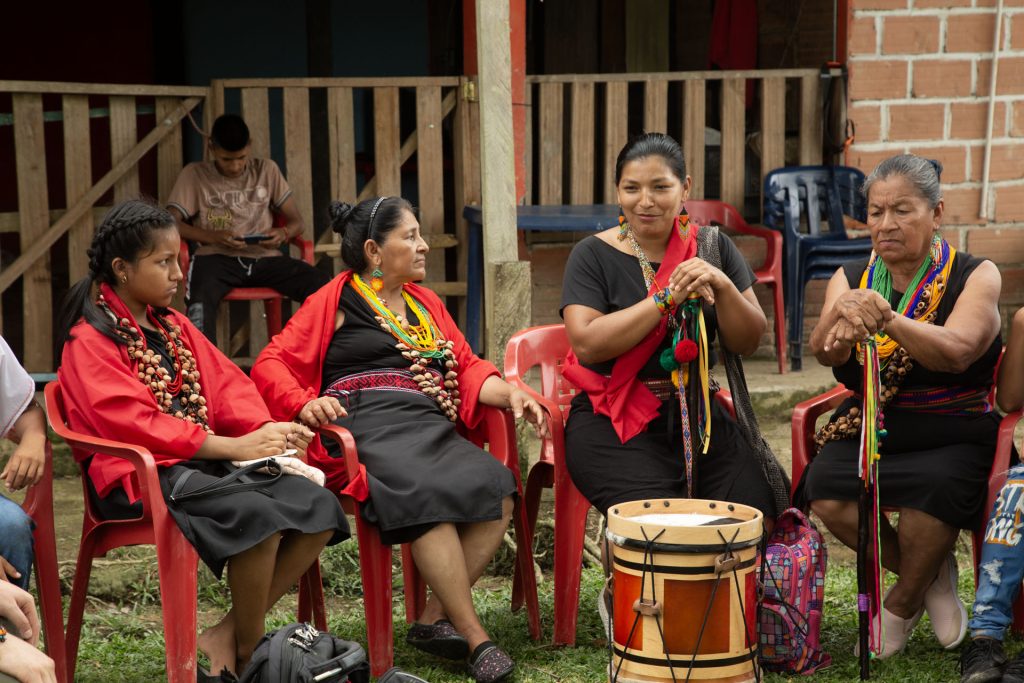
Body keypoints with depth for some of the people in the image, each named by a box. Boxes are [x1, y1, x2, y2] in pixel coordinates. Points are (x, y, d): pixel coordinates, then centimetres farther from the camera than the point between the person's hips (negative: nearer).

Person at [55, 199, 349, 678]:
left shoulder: (172, 325, 18)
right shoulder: (90, 341, -6)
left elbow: (226, 384, 13)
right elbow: (133, 423, -17)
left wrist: (265, 430, -10)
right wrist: (233, 447, -22)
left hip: (207, 460, 8)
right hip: (142, 474, -8)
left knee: (320, 507, -10)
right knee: (258, 516, -32)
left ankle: (226, 636, -7)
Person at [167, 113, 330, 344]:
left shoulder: (267, 170, 18)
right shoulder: (194, 174, 12)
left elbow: (296, 221, 18)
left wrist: (284, 234, -8)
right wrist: (214, 236, -14)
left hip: (265, 257, 2)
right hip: (217, 258, -2)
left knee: (324, 286, -27)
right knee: (200, 301, -40)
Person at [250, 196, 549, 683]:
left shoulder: (425, 303, 26)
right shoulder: (335, 302, 9)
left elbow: (466, 368, 22)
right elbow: (271, 366, 3)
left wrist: (509, 394, 2)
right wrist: (305, 405, -17)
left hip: (430, 430, 6)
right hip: (368, 431, -6)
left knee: (496, 490, -23)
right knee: (429, 497, -34)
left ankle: (435, 621, -16)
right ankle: (475, 639, -26)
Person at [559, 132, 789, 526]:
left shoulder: (712, 248, 9)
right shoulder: (594, 255, -1)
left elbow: (747, 342, 5)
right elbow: (586, 344, -15)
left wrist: (723, 286, -14)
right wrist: (667, 297, -17)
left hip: (696, 412, 4)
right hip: (612, 419, -3)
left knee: (759, 502, -17)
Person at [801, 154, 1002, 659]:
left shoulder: (975, 276, -4)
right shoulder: (851, 278, 6)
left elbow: (955, 352, -24)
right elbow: (825, 352, -14)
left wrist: (886, 319, -42)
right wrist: (840, 317, -38)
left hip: (952, 434, -3)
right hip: (868, 430, 3)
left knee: (938, 486, -35)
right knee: (826, 491, -26)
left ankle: (903, 601, -3)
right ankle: (933, 576, 3)